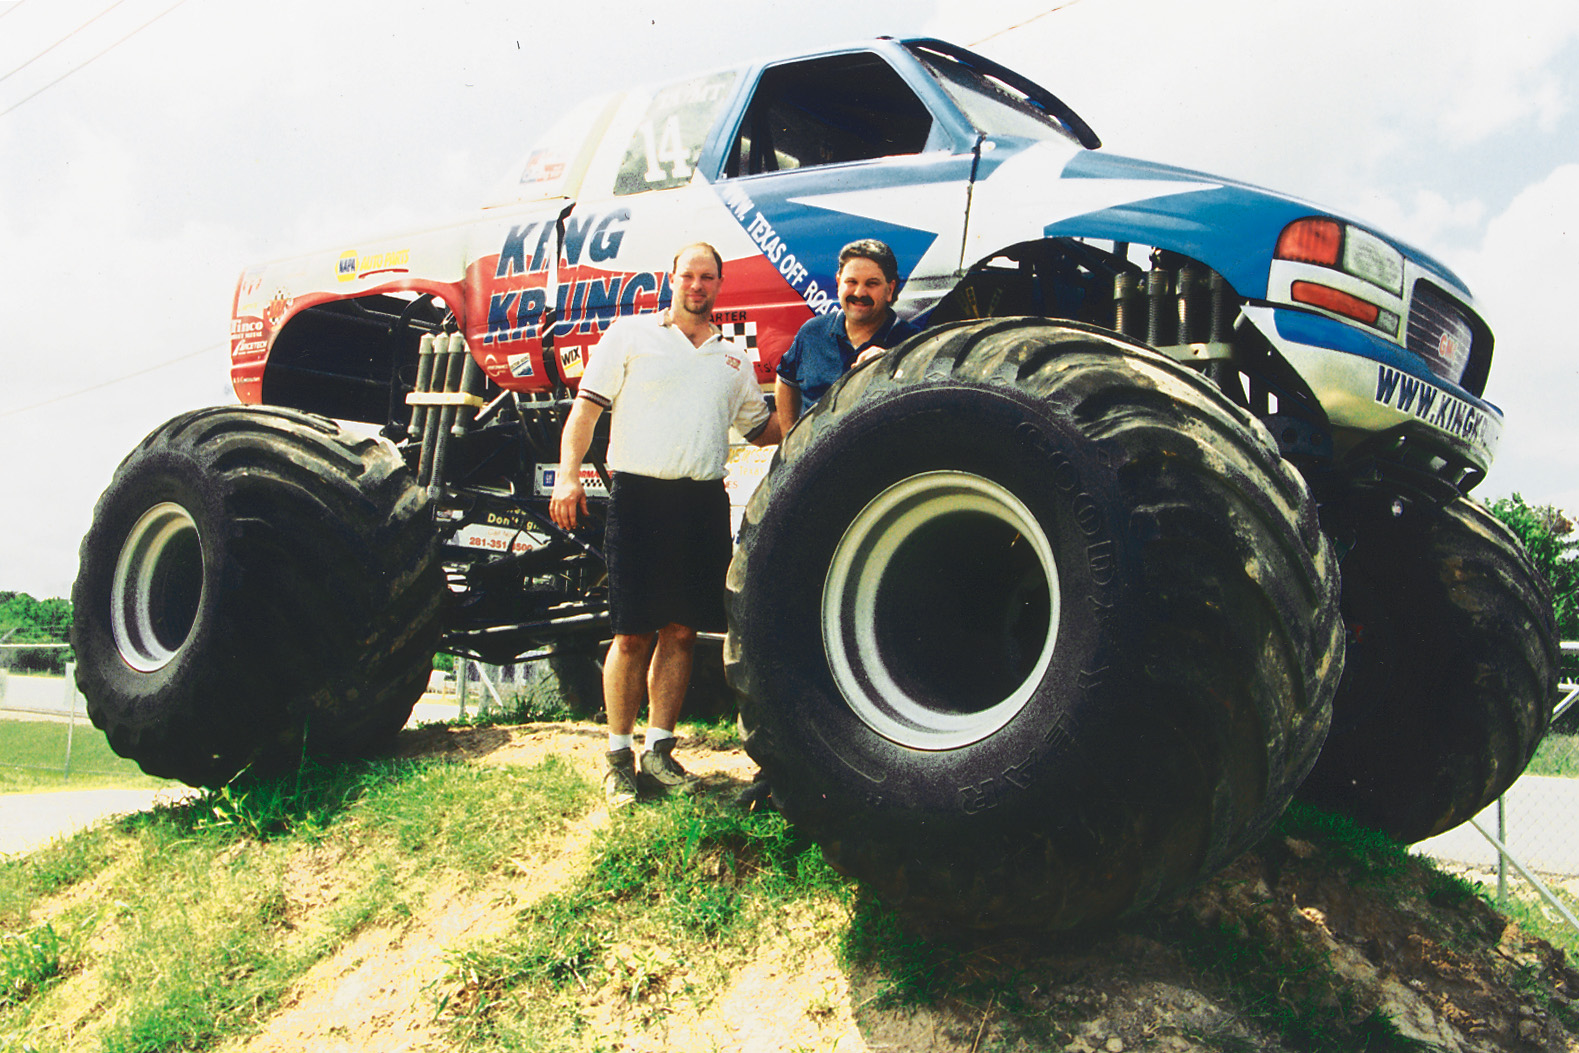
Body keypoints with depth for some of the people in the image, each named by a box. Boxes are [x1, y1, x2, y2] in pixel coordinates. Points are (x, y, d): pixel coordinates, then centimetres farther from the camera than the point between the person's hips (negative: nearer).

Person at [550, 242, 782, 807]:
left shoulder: (733, 358, 19)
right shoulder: (630, 335, 6)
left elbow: (764, 430, 27)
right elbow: (586, 408, 0)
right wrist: (568, 474, -12)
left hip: (704, 501, 4)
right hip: (640, 494, -4)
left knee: (682, 630, 5)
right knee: (632, 633, -2)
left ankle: (658, 750, 16)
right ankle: (619, 755, 8)